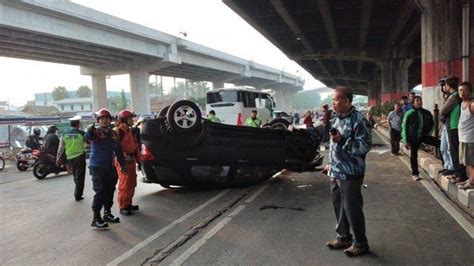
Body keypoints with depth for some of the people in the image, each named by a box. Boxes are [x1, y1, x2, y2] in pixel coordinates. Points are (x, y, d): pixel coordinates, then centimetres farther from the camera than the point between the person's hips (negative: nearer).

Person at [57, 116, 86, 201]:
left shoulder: (65, 134, 2)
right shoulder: (82, 133, -10)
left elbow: (61, 147, 6)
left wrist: (58, 158, 13)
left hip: (70, 157, 5)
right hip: (80, 156, -4)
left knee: (75, 175, 19)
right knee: (80, 176, 3)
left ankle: (78, 193, 27)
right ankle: (78, 195, 3)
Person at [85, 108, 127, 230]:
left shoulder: (113, 134, 11)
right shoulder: (95, 132, -7)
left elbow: (118, 150, 17)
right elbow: (87, 138, -31)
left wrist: (122, 164, 16)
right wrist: (90, 129, -52)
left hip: (110, 167, 7)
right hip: (97, 167, -7)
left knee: (109, 191, 13)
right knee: (100, 192, -9)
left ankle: (107, 214, 27)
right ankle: (96, 218, -3)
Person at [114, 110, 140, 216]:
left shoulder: (131, 131, 17)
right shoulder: (117, 131, -10)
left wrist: (138, 160, 19)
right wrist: (124, 157, -26)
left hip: (132, 160, 9)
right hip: (123, 161, -9)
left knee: (132, 184, 14)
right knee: (124, 184, -7)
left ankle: (128, 204, 26)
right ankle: (123, 207, 1)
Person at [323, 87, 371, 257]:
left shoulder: (358, 120, -15)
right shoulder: (336, 119, 11)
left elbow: (365, 146, -20)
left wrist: (342, 140, -27)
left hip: (350, 174, -8)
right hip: (335, 173, 8)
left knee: (352, 208, 1)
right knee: (338, 206, 16)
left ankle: (360, 243, 17)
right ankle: (343, 237, 32)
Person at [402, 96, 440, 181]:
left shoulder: (427, 113, 1)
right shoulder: (409, 114, -9)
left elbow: (432, 123, 19)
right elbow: (404, 127, -7)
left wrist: (428, 133, 8)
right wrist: (405, 141, -10)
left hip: (424, 136, 3)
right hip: (413, 138, -3)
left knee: (439, 143, -14)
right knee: (413, 156, 3)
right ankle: (415, 174, 16)